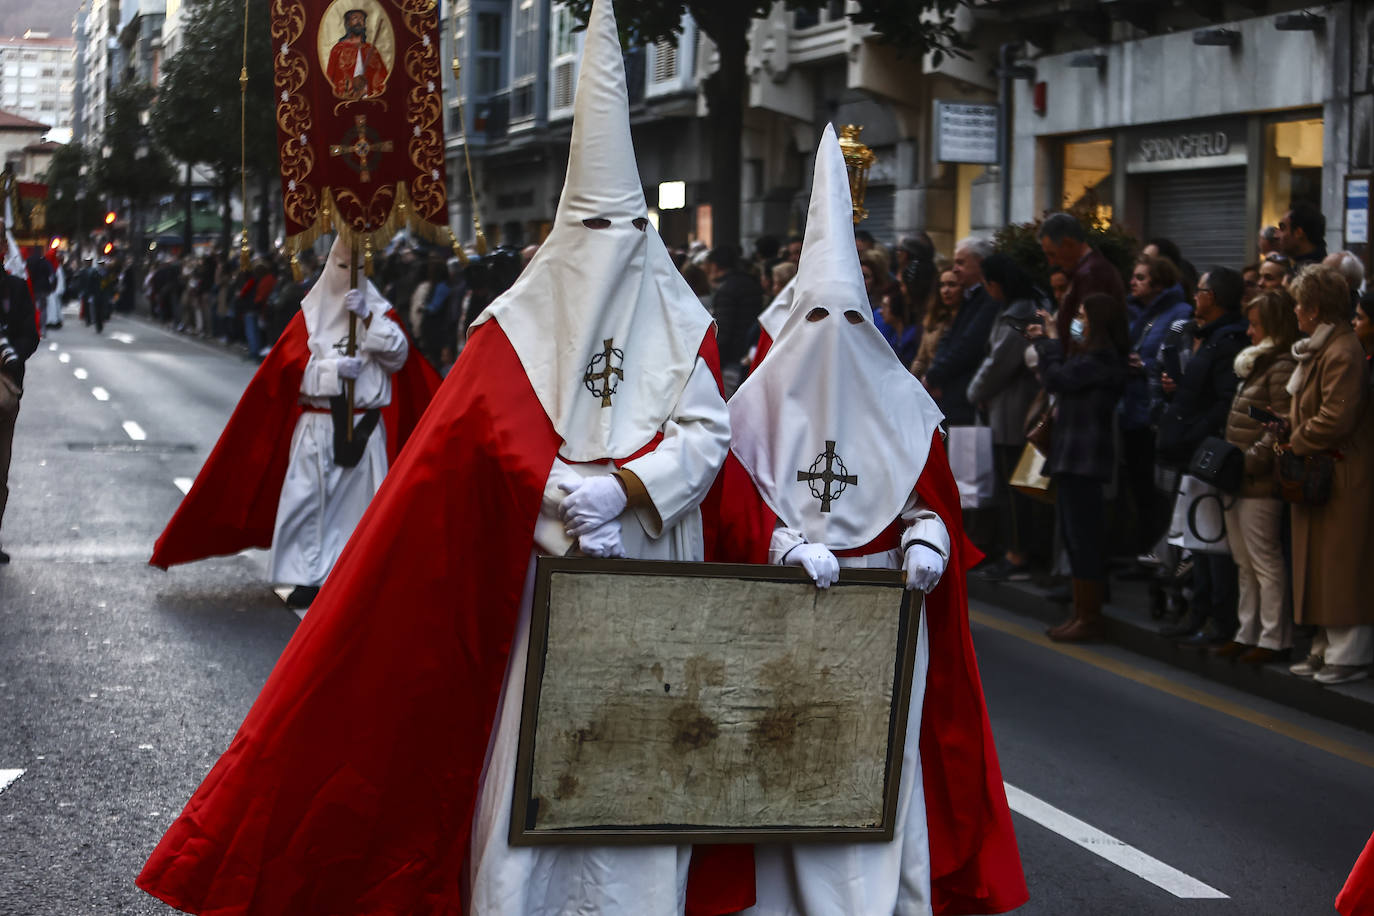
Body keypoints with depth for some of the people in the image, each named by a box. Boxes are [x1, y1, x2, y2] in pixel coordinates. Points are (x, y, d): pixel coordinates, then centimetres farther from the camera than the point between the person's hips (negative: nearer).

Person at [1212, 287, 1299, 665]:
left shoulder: (1282, 366, -14)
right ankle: (1247, 634, 21)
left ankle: (1274, 638, 5)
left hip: (1260, 482, -10)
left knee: (1265, 562, -2)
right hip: (1239, 479, 10)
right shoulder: (1257, 364, 16)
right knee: (1245, 563, 14)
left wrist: (1250, 460, -20)